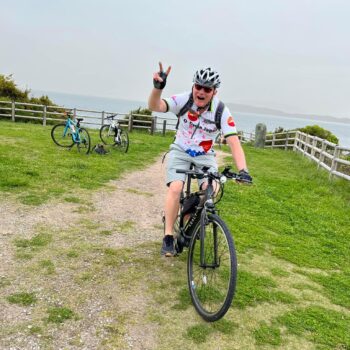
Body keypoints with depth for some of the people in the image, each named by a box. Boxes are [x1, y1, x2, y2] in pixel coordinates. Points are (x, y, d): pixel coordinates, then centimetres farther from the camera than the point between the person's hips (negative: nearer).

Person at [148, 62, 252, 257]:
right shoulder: (184, 100, -19)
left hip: (205, 155, 1)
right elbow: (155, 106, -31)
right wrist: (158, 87, -51)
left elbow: (234, 143, -26)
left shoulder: (222, 112, -20)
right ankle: (168, 237, -9)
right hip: (180, 151, 0)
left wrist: (243, 170, -40)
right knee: (175, 188, -22)